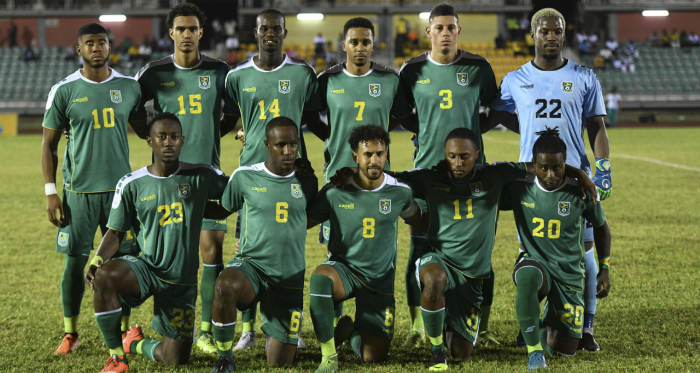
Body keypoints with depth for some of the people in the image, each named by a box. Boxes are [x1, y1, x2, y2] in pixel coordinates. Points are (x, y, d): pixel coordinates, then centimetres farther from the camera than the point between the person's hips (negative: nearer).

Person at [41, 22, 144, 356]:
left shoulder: (129, 87, 5)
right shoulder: (64, 91, -2)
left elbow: (143, 128, 21)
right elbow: (49, 144, 2)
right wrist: (50, 192, -3)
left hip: (119, 187, 2)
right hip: (79, 191, -2)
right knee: (75, 262, 1)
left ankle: (124, 332, 15)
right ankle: (70, 334, 15)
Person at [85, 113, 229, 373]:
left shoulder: (200, 177, -3)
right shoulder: (132, 184, -3)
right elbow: (116, 232, 3)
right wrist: (97, 260, -16)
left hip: (183, 282, 1)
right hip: (146, 267, -1)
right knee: (103, 277, -36)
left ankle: (136, 343, 38)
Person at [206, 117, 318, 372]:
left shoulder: (307, 181, 3)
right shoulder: (245, 176, -3)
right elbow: (222, 211, 13)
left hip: (290, 280, 2)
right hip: (251, 264, -2)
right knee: (225, 286, -40)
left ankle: (272, 333, 42)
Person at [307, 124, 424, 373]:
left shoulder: (400, 192, -5)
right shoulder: (335, 192, -10)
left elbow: (418, 221, 16)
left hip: (380, 280, 2)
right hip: (343, 268, -2)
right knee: (320, 277, -41)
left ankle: (349, 331, 35)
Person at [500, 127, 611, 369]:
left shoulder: (581, 192, -8)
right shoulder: (519, 189, -9)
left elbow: (600, 226, 10)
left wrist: (604, 269, 13)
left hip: (569, 273, 1)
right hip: (535, 262, -1)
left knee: (563, 349, 3)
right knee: (527, 277, -42)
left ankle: (546, 328, 41)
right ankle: (534, 349, -27)